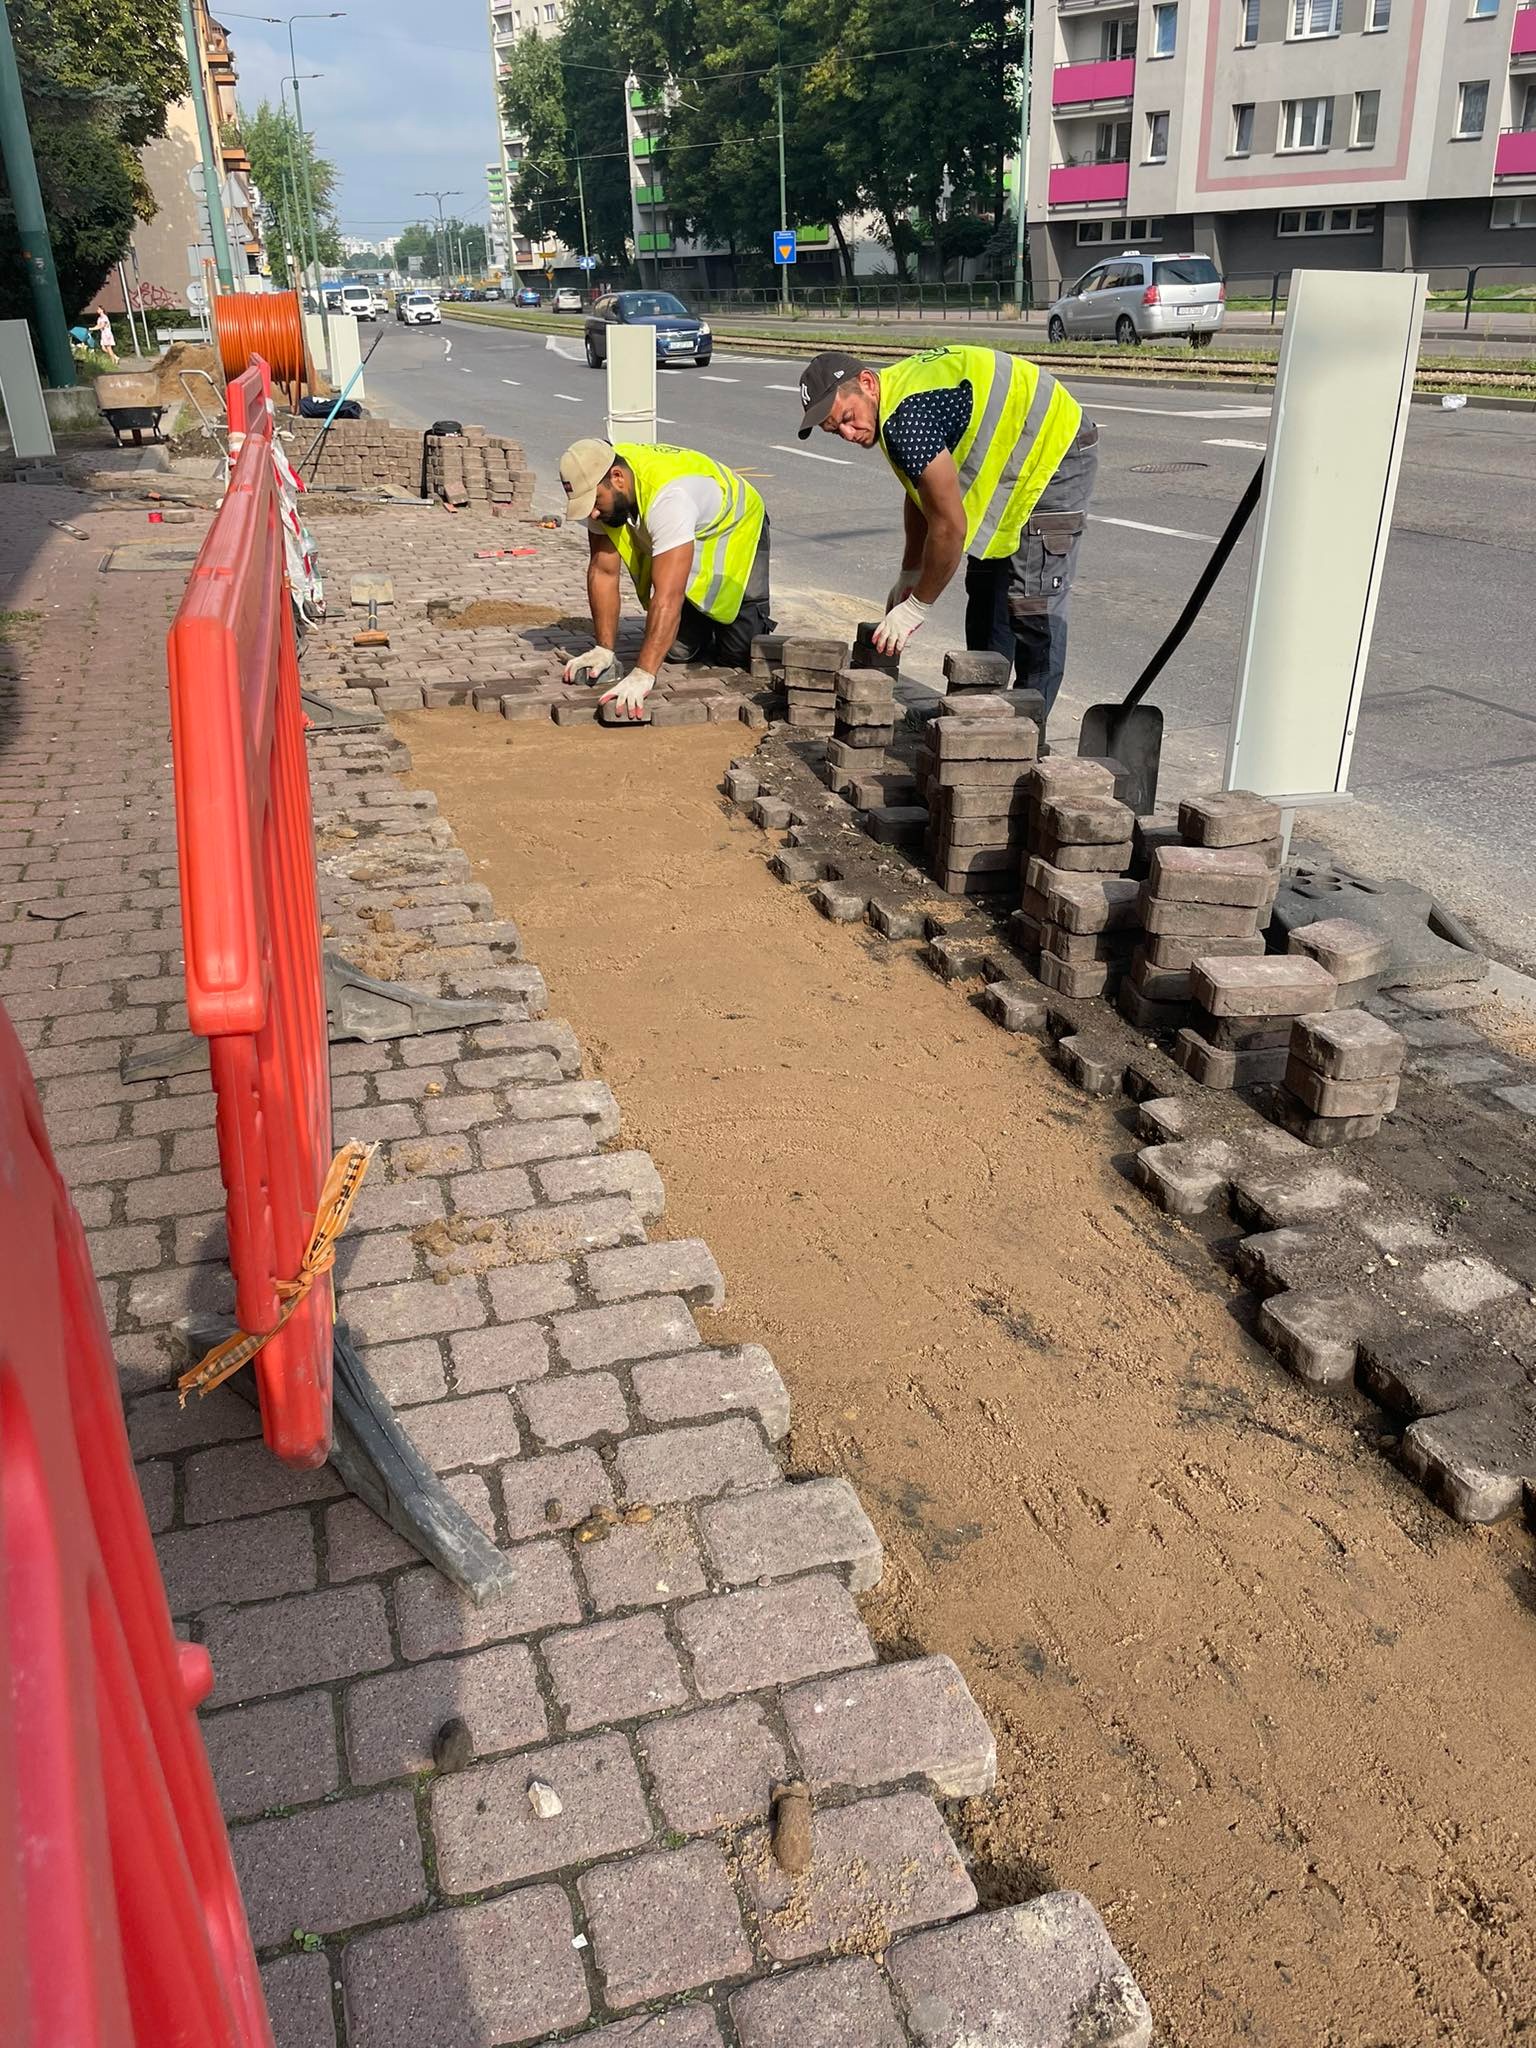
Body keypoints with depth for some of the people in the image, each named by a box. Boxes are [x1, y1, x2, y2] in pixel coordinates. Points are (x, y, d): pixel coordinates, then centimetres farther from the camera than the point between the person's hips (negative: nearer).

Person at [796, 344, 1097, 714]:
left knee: (1034, 605, -12)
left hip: (1057, 452, -11)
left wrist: (915, 607, -17)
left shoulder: (907, 420, -31)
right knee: (986, 590, 15)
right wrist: (909, 575, 15)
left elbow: (950, 527, -29)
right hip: (1012, 460, 11)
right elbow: (922, 494, 13)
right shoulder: (897, 385, 1)